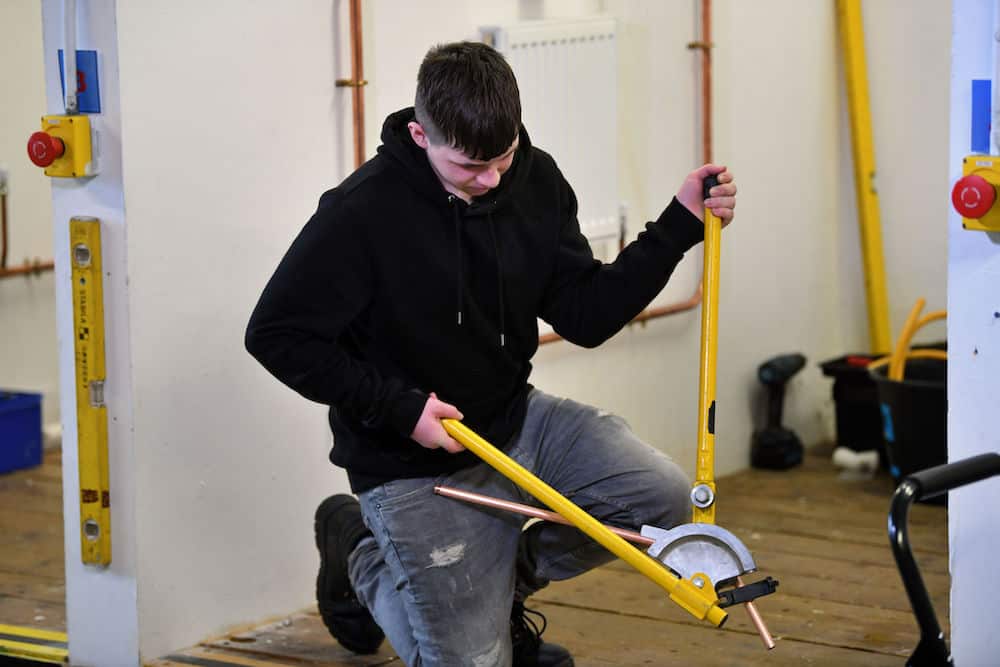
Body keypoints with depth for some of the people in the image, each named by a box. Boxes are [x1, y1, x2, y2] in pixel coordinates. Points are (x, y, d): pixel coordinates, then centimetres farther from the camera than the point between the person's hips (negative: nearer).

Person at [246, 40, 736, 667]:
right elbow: (276, 335, -18)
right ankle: (363, 556, 25)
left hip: (517, 419, 6)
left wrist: (681, 225, -10)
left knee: (664, 496, -12)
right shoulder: (363, 211, -22)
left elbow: (585, 315, -1)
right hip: (416, 466, -5)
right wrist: (398, 409, -22)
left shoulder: (536, 181, -5)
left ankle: (499, 576, 11)